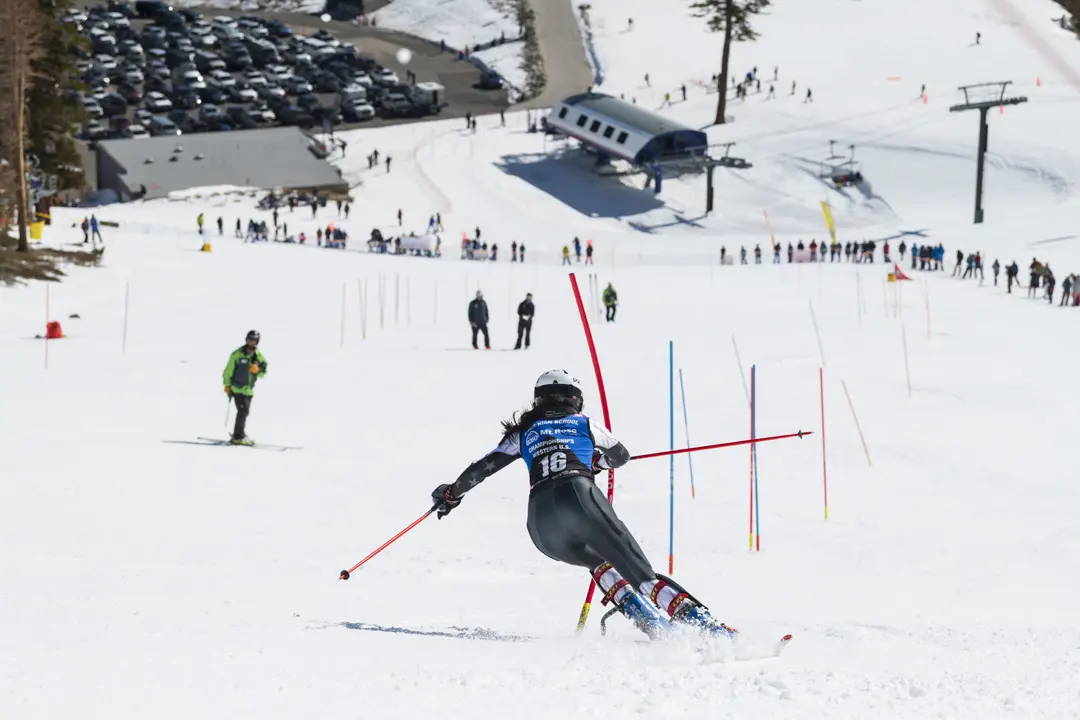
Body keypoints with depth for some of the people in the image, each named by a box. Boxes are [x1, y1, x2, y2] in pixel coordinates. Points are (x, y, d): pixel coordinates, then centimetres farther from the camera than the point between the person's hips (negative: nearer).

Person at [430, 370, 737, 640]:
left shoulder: (524, 433, 26)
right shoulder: (585, 425, 24)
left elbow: (484, 467, 26)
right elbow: (621, 456, 41)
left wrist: (452, 492, 43)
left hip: (541, 523, 2)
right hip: (581, 498, -2)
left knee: (599, 563, 28)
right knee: (639, 572, -4)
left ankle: (635, 609, 0)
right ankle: (696, 618, -25)